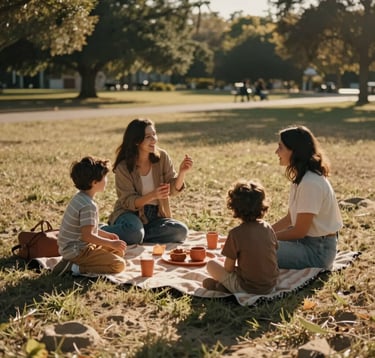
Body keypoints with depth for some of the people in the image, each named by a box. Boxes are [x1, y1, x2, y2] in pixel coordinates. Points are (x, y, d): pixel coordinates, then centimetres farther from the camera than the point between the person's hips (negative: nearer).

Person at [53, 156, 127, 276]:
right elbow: (87, 235, -25)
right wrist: (111, 243, -16)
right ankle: (75, 268, -15)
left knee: (119, 251, 18)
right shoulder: (88, 206, -23)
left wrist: (106, 235, 14)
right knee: (119, 264, -15)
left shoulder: (79, 197, 8)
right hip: (77, 251, -10)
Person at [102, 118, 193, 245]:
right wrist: (153, 195, -33)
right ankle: (100, 231, -10)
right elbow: (128, 202, -15)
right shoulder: (123, 167, -12)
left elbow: (173, 189, -4)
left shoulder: (162, 157, -4)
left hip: (156, 216, 4)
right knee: (133, 233, -38)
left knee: (181, 231, -25)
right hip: (131, 213, -4)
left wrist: (182, 172, -25)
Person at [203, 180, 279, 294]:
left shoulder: (235, 233, -17)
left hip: (247, 288, -5)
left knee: (211, 264, 13)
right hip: (271, 285, 5)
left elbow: (228, 268, -12)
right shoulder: (267, 227, -2)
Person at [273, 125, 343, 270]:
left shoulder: (310, 183, -25)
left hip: (318, 250, -9)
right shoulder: (300, 177, 6)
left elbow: (299, 231, -20)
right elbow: (289, 218, 12)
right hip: (306, 241, 9)